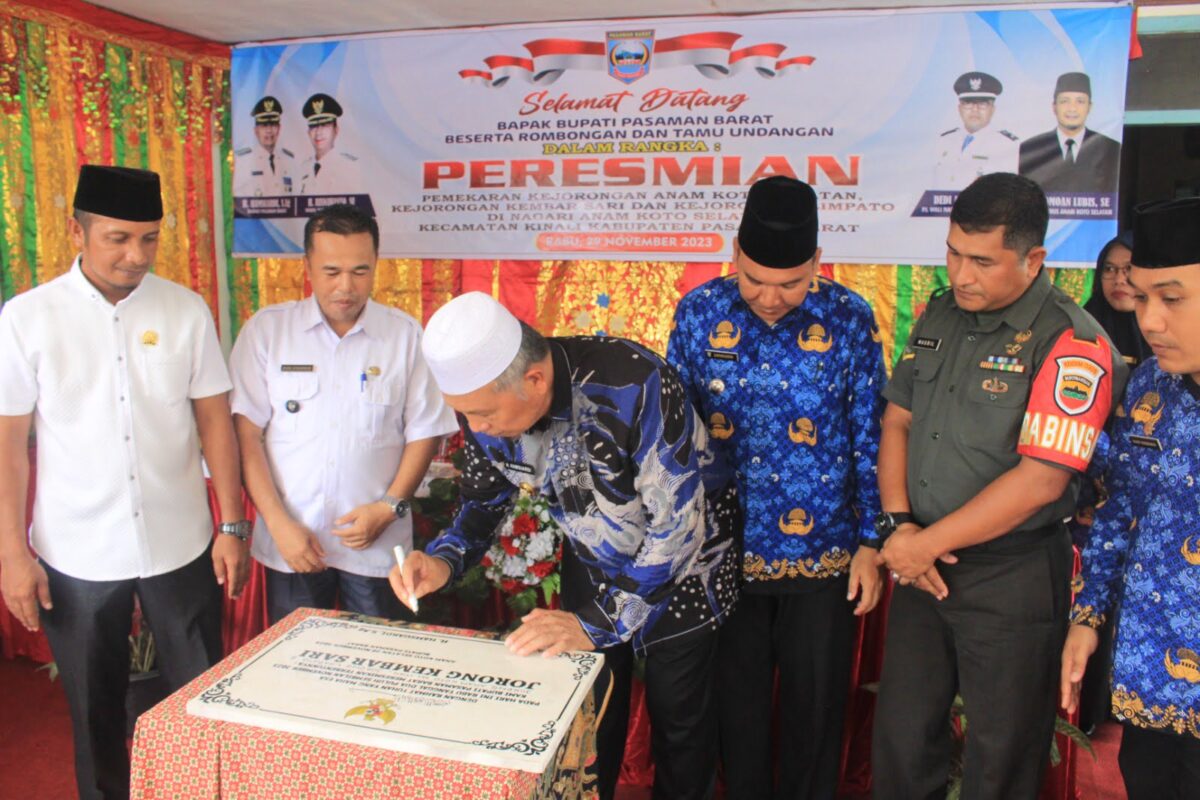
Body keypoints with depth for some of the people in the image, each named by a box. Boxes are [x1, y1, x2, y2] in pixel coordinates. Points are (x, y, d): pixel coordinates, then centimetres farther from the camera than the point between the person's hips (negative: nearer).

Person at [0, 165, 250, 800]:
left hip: (180, 548, 1)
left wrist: (231, 526, -2)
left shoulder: (186, 310, -3)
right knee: (94, 713, 17)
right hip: (75, 556, 0)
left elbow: (214, 420, 0)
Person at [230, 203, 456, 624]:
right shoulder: (266, 329, 0)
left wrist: (390, 506, -9)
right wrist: (278, 523, -8)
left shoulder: (405, 334, 0)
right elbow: (246, 433, -2)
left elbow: (425, 432, 2)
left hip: (376, 546, 0)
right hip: (290, 542, 1)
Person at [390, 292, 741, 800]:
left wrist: (599, 623, -29)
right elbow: (484, 502, 1)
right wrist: (444, 559, -18)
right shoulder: (485, 402, -18)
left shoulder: (634, 385, -36)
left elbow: (678, 525, -31)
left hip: (682, 567, -4)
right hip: (594, 566, 5)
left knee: (679, 721, 10)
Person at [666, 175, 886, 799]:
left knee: (814, 713, 16)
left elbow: (870, 439, -1)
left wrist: (870, 542, -2)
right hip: (724, 554, 1)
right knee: (735, 708, 18)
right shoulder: (699, 312, -6)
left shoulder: (849, 320, -8)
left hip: (822, 559, -1)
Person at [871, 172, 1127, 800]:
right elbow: (897, 420, 8)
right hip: (923, 567, 6)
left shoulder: (1072, 344, -15)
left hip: (1014, 580, -5)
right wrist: (900, 524, -5)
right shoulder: (939, 315, 5)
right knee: (901, 738, 18)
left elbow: (1039, 480, -21)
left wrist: (924, 543, -16)